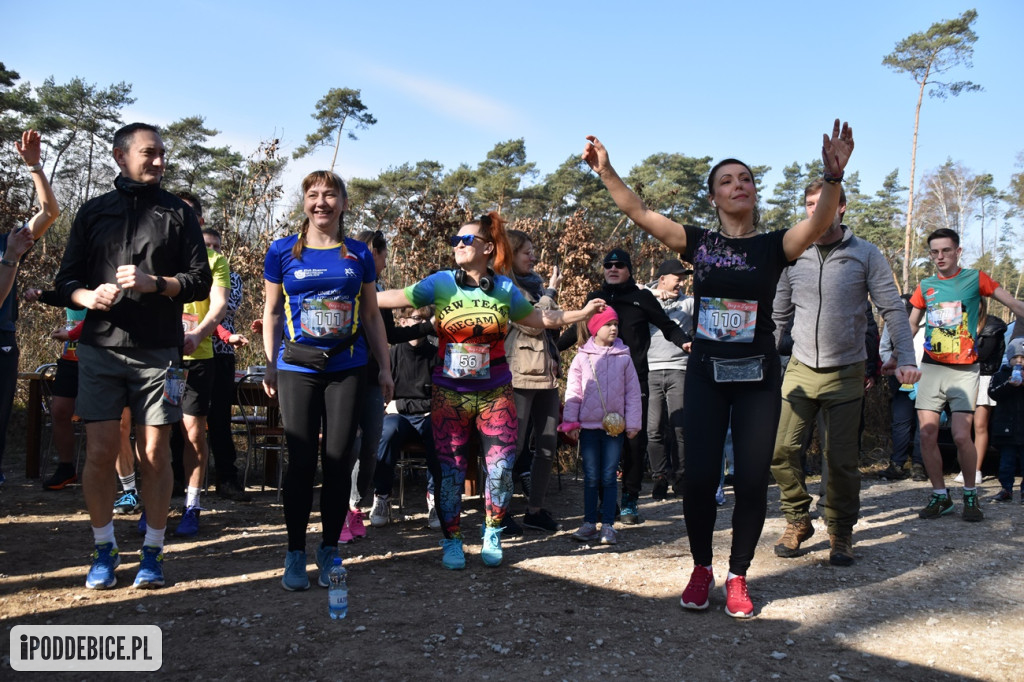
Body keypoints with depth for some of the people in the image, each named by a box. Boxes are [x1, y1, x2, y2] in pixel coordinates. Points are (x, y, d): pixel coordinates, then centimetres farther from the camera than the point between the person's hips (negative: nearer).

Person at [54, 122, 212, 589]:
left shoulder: (178, 213, 10)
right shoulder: (94, 212, 12)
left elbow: (200, 280, 4)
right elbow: (66, 280, 10)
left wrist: (155, 283, -13)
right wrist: (88, 296, -12)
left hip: (158, 351, -1)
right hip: (101, 347, 1)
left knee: (155, 453, 1)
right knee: (100, 451, -1)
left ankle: (152, 552, 13)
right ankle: (104, 550, 16)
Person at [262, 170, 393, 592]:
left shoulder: (359, 255, 7)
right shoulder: (282, 252, 4)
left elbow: (371, 315, 12)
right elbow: (272, 312, 9)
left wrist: (385, 367, 8)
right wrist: (270, 365, 3)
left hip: (347, 368, 1)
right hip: (298, 369, -1)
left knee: (339, 460, 3)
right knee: (301, 461, 0)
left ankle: (330, 552, 17)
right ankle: (295, 554, 13)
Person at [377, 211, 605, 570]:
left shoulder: (505, 288, 2)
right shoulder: (441, 282, -4)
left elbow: (540, 318, 12)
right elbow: (397, 297, -8)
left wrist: (582, 312, 9)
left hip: (495, 393, 1)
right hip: (449, 393, -1)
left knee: (501, 467, -1)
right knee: (449, 469, 3)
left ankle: (492, 536, 21)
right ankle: (452, 541, 20)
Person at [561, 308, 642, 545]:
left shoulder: (623, 357, 3)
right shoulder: (582, 357, 1)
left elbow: (633, 391, 5)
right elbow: (573, 391, 3)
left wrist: (633, 423, 2)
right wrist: (571, 422, -2)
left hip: (615, 426, 0)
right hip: (588, 426, 0)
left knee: (609, 477, 3)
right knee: (591, 477, 6)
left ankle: (608, 526, 9)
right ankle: (589, 524, 14)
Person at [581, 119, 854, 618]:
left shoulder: (773, 245, 0)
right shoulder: (699, 243, 4)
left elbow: (820, 222, -18)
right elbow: (639, 212, -3)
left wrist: (834, 176, -35)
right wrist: (606, 172, -12)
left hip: (758, 376, 0)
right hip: (706, 374, 1)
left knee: (751, 480, 0)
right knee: (699, 476, -3)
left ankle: (737, 577, 20)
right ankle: (701, 570, 20)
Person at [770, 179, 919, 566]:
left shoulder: (866, 255, -1)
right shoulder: (793, 257, 6)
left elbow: (892, 309, -4)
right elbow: (778, 315, 13)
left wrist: (905, 359, -16)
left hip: (846, 373, -2)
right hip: (800, 370, 2)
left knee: (841, 460, 1)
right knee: (782, 450, -5)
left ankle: (841, 533, 20)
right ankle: (798, 521, 17)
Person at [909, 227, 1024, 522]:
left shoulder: (975, 278, 1)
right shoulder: (925, 286, 9)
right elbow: (912, 324, 19)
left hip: (964, 370, -3)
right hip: (931, 367, 3)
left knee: (962, 436, -12)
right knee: (927, 434, -3)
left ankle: (971, 495, 10)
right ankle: (940, 496, 12)